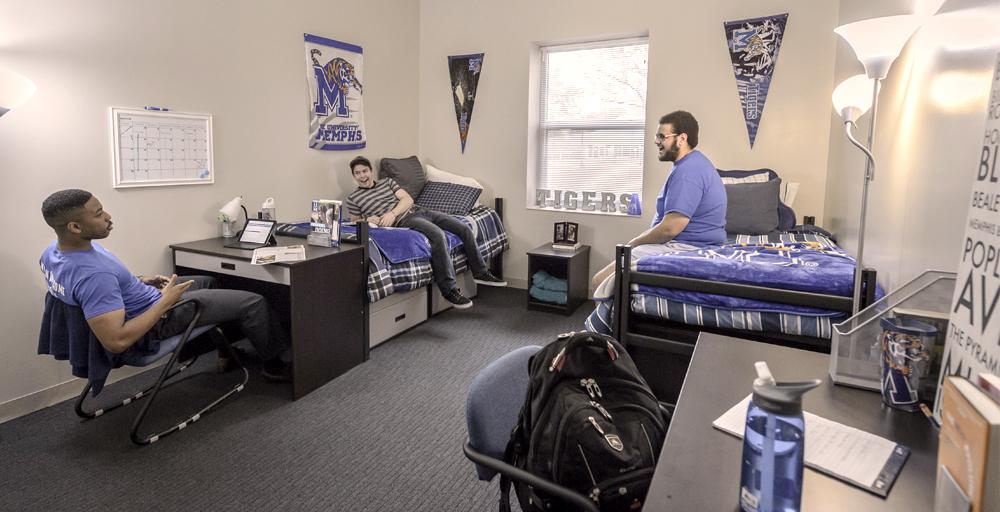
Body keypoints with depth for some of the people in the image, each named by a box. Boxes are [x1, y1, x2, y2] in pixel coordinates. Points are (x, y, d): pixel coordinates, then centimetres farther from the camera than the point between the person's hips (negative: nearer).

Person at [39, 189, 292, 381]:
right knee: (253, 303, -3)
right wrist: (165, 301, -29)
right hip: (158, 319, -10)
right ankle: (276, 362, 22)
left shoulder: (53, 252, -8)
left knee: (207, 282, 30)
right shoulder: (93, 275, -38)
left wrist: (140, 282, 6)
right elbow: (116, 342, -38)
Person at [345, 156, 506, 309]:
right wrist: (367, 219, -11)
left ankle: (480, 272, 6)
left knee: (464, 228, -6)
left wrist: (392, 213, -12)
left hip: (417, 210, 6)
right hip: (404, 220, -6)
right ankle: (449, 289, -32)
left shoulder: (387, 181, 19)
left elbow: (408, 199, 8)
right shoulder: (353, 198, 10)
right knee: (438, 235, -35)